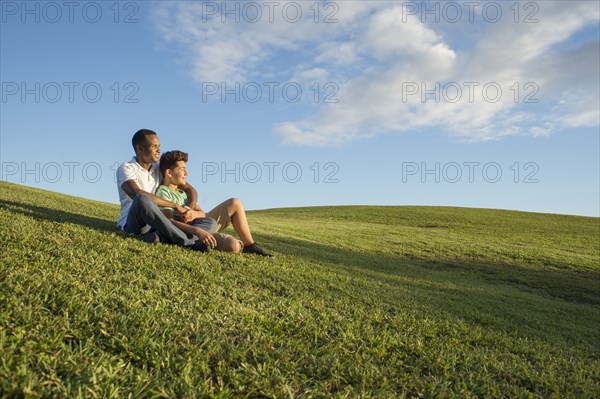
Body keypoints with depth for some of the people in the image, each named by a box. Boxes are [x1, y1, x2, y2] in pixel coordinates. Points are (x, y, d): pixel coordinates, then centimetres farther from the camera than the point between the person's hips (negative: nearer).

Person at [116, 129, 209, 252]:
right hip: (132, 223, -6)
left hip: (156, 223, 6)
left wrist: (190, 209, -11)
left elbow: (190, 190, 11)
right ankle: (187, 242, -34)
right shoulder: (126, 168, -5)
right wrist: (175, 206, -25)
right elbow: (138, 194, -26)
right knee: (142, 200, -40)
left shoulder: (160, 169, 13)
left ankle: (159, 236, -33)